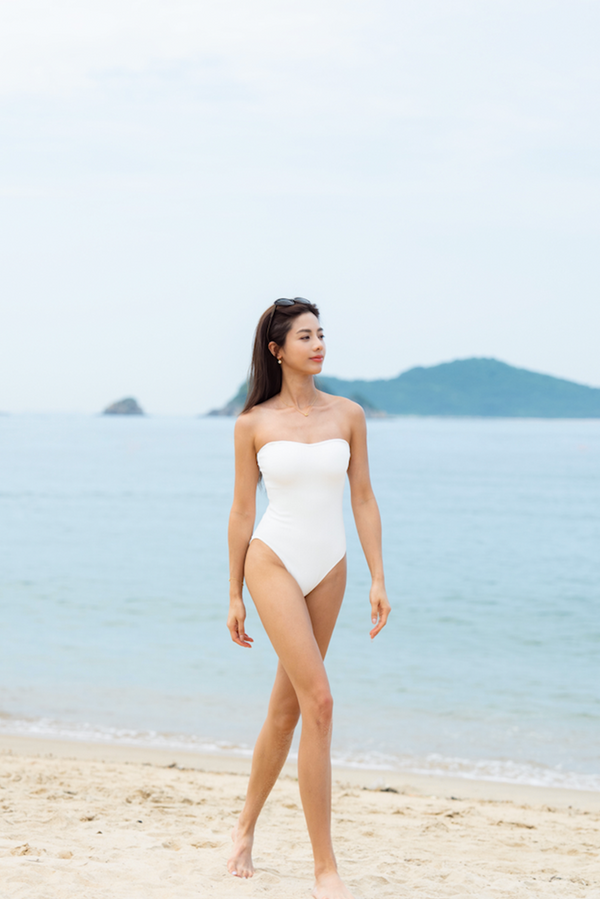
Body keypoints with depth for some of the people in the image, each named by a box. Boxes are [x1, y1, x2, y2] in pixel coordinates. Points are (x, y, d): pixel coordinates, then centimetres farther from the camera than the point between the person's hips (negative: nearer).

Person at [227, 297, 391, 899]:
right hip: (274, 562, -4)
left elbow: (363, 500, 5)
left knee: (286, 708, 12)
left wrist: (378, 579, -1)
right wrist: (234, 595, 5)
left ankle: (247, 824, 35)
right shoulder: (253, 423, -2)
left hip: (328, 569, 4)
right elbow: (242, 511, 3)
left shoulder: (348, 415, 5)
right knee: (319, 702, -15)